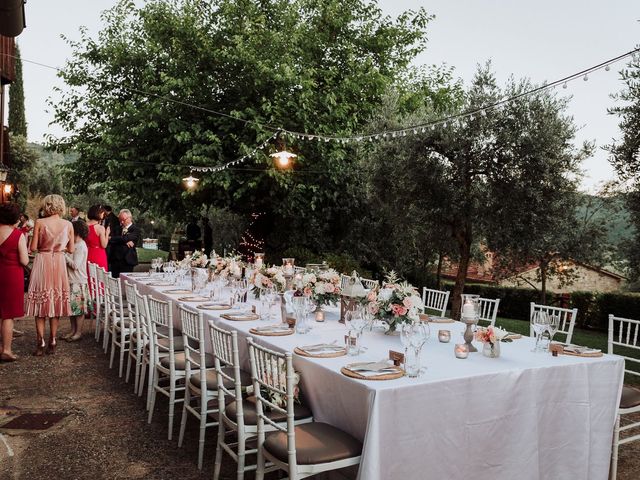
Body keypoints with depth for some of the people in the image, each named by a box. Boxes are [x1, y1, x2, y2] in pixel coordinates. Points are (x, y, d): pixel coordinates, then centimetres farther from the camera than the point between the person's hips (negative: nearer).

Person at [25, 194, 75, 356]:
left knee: (40, 302, 6)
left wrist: (43, 245, 13)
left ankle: (41, 343, 5)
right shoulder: (68, 224, -2)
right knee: (56, 301, 11)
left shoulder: (40, 223, -8)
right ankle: (52, 342, 15)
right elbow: (71, 249, 3)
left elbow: (33, 247, -8)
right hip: (59, 264, 2)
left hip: (42, 262, -2)